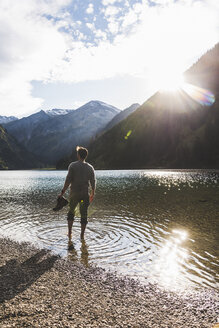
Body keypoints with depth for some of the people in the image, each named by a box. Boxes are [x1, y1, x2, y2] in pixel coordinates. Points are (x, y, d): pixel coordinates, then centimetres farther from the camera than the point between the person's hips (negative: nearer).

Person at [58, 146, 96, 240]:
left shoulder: (72, 165, -7)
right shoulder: (90, 167, 1)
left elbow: (68, 180, -12)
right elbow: (93, 182, 3)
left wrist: (62, 192, -5)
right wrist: (92, 194, 17)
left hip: (74, 193, -1)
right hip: (85, 194, 1)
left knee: (71, 212, 19)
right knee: (84, 214, 10)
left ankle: (70, 233, 19)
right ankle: (82, 235, 16)